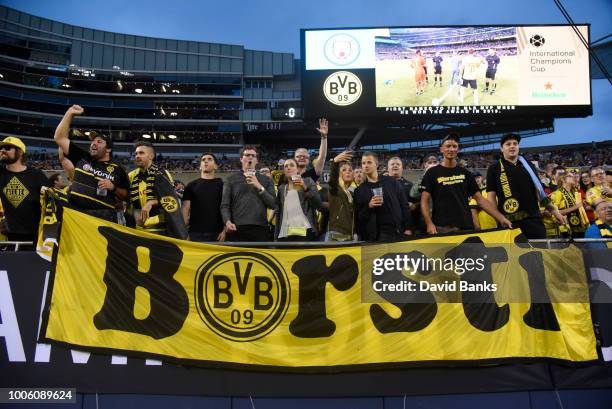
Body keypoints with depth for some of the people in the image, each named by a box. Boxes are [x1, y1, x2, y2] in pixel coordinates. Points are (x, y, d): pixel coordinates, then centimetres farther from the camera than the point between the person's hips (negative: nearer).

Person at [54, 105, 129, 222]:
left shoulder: (118, 169, 9)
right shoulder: (81, 157, 14)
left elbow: (125, 195, 13)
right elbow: (59, 138, 13)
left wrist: (114, 188, -6)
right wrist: (69, 114, 10)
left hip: (103, 216, -2)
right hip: (74, 212, 2)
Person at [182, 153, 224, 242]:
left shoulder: (222, 185, 8)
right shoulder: (192, 186, 12)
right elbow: (185, 208, 8)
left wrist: (225, 230, -6)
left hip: (216, 233, -1)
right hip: (196, 232, 1)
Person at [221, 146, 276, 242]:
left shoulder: (266, 180, 17)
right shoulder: (231, 180, 14)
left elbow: (272, 204, 7)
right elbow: (225, 205, 5)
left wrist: (259, 187, -4)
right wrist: (227, 221, -14)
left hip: (260, 228, 1)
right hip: (237, 229, -1)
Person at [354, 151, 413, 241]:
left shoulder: (392, 182, 7)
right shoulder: (359, 190, 7)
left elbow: (404, 205, 7)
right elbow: (357, 217, 4)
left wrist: (408, 228, 0)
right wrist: (368, 206, -14)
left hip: (398, 231, 1)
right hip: (375, 235, -1)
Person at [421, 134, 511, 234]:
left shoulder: (466, 173, 13)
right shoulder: (432, 173, 2)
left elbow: (479, 199, 11)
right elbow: (424, 201, -3)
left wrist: (501, 218, 0)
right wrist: (429, 224, -18)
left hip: (466, 227, 4)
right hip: (442, 228, -3)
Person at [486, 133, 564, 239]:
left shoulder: (528, 165, 16)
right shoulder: (494, 169, 3)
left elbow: (539, 190, 19)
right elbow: (491, 196, -1)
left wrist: (553, 210, 14)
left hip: (533, 218, 4)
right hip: (510, 221, -4)